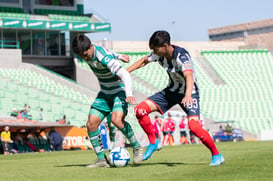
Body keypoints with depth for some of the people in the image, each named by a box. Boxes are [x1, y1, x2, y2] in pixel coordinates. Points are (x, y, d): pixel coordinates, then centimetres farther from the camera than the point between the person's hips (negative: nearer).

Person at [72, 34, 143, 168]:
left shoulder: (104, 58, -29)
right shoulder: (87, 52, -5)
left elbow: (124, 74, -34)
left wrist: (129, 94, -48)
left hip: (119, 91, -8)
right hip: (105, 93, 8)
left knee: (116, 119, -31)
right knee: (91, 124, -5)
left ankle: (137, 148, -11)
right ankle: (101, 159, 2)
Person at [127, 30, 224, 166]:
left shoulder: (181, 56, -29)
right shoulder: (160, 54, -9)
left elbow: (189, 76, -46)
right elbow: (144, 61, 11)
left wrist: (188, 95, -63)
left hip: (189, 92, -7)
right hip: (171, 90, 7)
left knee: (193, 126, -27)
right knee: (140, 110, -8)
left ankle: (216, 155, -8)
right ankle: (153, 142, 12)